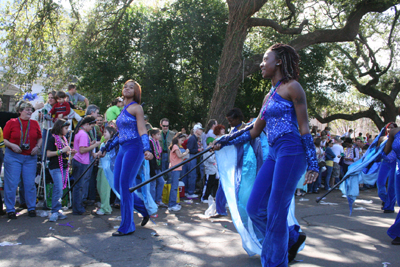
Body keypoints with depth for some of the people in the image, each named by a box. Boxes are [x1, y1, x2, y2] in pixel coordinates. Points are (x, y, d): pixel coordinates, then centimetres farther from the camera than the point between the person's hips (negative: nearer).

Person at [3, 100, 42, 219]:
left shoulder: (35, 124, 7)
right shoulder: (11, 123, -1)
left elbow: (40, 138, 15)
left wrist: (37, 147, -3)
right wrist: (12, 145, -17)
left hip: (30, 157, 2)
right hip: (13, 157, -2)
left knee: (30, 183, 6)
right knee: (12, 183, 1)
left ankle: (31, 208, 20)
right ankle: (10, 209, 15)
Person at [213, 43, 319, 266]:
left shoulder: (292, 87, -4)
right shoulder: (269, 96, 20)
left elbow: (304, 128, -8)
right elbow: (254, 131, 22)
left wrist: (313, 164, -11)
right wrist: (225, 141, 20)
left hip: (291, 152, -8)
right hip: (274, 154, 8)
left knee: (276, 213, -3)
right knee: (255, 208, 6)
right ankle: (293, 239, 27)